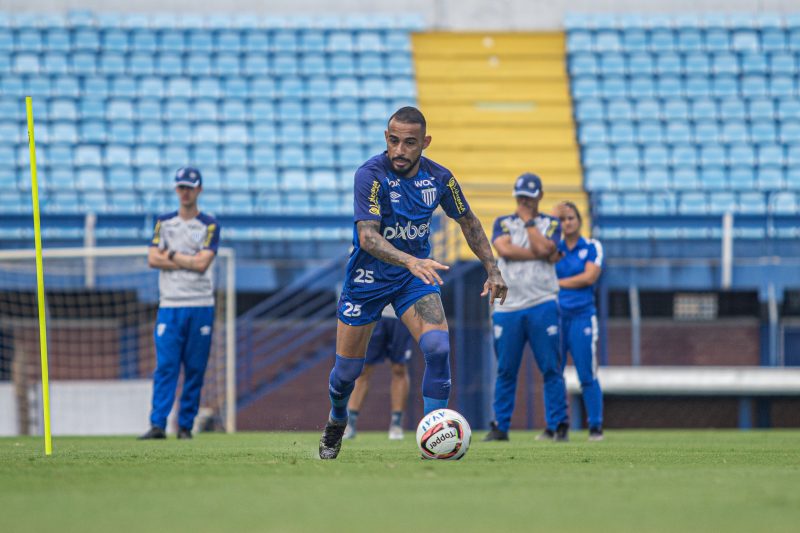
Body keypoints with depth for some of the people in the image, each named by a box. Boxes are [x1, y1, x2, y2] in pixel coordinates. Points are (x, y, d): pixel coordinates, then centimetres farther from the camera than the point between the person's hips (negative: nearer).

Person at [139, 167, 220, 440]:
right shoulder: (164, 222, 12)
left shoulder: (210, 225, 4)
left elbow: (202, 263, -9)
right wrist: (189, 261, -6)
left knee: (195, 370, 1)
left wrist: (172, 256, -2)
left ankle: (186, 426, 7)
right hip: (170, 307, 1)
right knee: (165, 367, -8)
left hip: (201, 307, -1)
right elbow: (153, 259, -1)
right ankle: (157, 424, -13)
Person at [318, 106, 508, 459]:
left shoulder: (438, 178, -8)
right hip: (368, 279, -3)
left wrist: (492, 270, 4)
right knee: (347, 369, 5)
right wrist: (411, 262, -47)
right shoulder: (371, 175, -23)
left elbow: (468, 222, 10)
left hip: (417, 275, 3)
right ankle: (336, 422, 39)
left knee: (438, 348, -21)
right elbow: (367, 236, -32)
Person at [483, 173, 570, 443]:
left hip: (542, 306, -1)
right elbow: (504, 249, -8)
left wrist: (527, 219, -2)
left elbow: (543, 248, -10)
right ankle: (500, 426, 8)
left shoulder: (551, 224, 10)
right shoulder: (503, 223, 13)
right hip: (508, 307, 1)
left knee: (551, 368, -4)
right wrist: (541, 255, -8)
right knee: (505, 370, 3)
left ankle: (558, 425, -1)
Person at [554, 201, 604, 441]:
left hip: (581, 316, -3)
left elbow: (590, 277, -7)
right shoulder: (553, 247, 13)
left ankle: (596, 426, 0)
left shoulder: (592, 247, 4)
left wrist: (558, 283, -3)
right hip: (555, 316, 3)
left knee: (587, 376, -6)